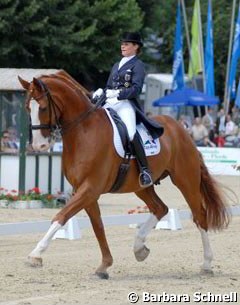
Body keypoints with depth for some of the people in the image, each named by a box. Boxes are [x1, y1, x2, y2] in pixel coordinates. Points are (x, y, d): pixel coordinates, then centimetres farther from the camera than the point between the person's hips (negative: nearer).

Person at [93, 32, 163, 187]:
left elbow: (136, 88, -8)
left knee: (131, 132, -32)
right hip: (110, 104, 8)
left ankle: (145, 170, -32)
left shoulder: (138, 65, 4)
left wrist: (118, 93, -22)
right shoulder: (116, 66, 26)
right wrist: (101, 92, 2)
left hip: (126, 104, -8)